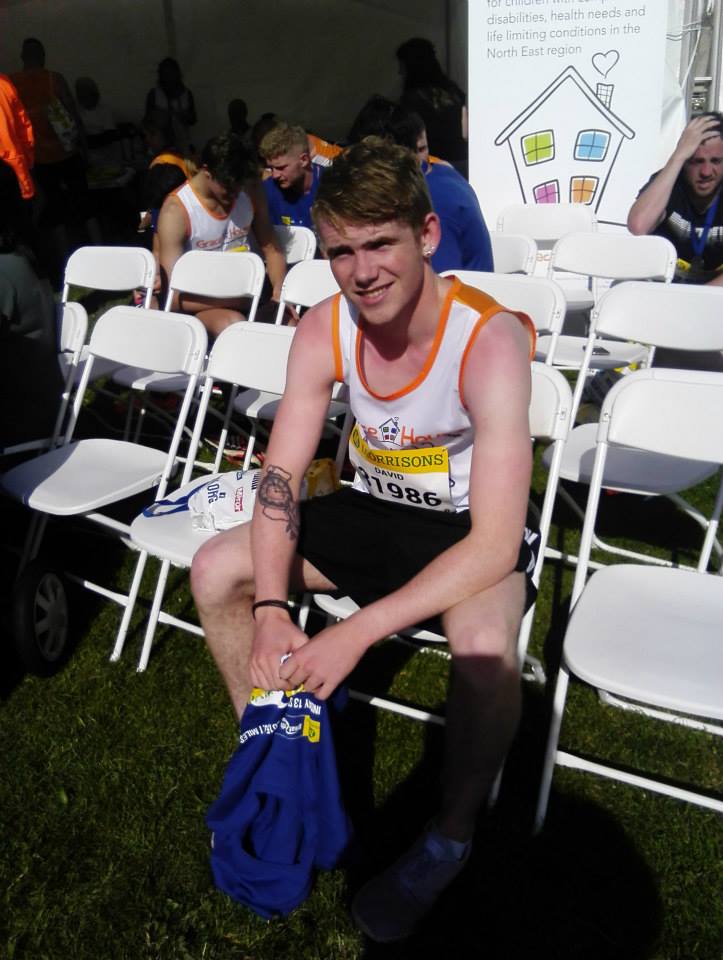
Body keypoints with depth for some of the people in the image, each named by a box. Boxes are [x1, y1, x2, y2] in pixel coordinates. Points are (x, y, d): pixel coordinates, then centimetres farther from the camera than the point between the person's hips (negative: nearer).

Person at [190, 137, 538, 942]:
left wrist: (356, 634, -36)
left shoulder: (490, 340, -29)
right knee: (215, 569, -6)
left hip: (469, 530, -5)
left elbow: (495, 546, -32)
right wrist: (272, 608, -25)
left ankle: (452, 836, -5)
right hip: (372, 509, 5)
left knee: (484, 647, -36)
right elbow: (280, 475, -9)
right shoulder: (323, 330, -13)